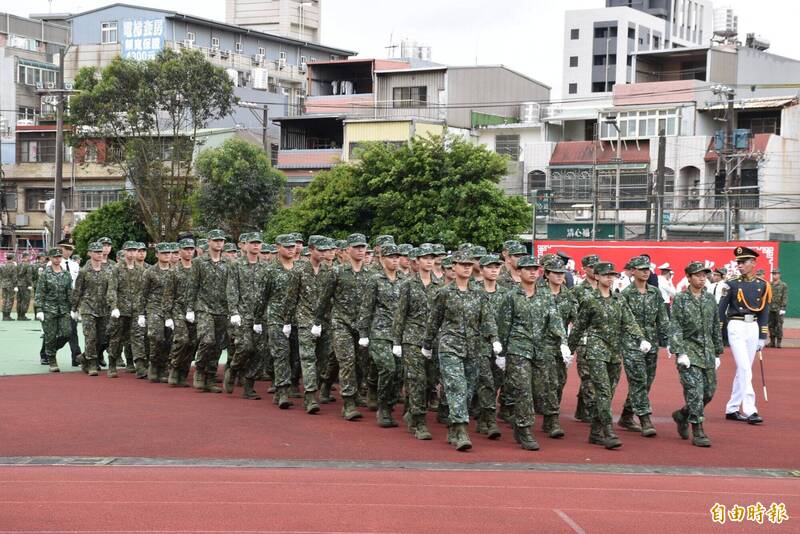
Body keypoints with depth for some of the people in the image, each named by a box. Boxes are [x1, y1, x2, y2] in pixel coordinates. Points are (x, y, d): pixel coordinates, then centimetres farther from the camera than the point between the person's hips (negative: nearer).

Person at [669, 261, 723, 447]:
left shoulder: (710, 299, 11)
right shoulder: (680, 299, -3)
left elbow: (716, 328, 16)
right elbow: (674, 329, -8)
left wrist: (717, 353, 15)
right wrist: (680, 353, -17)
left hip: (707, 352, 5)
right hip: (689, 350, -5)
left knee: (709, 391, 6)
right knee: (695, 391, -10)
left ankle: (682, 414, 29)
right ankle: (698, 432, -5)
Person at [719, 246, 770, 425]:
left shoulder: (762, 285, 7)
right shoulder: (731, 284, -2)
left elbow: (764, 312, 10)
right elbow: (721, 311, 0)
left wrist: (762, 337, 6)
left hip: (753, 328, 4)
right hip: (736, 327, -4)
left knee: (743, 370, 9)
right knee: (745, 369, -12)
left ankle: (732, 409, 17)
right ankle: (749, 411, -15)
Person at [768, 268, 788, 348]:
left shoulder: (783, 285, -2)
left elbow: (785, 298, -7)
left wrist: (783, 308, -14)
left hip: (779, 309, -5)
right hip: (770, 309, 5)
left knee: (779, 326, -4)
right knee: (771, 326, 7)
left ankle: (778, 342, 1)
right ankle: (772, 342, 13)